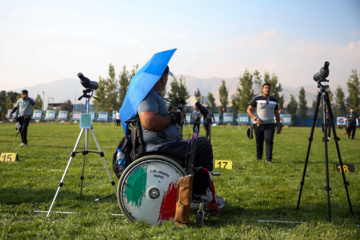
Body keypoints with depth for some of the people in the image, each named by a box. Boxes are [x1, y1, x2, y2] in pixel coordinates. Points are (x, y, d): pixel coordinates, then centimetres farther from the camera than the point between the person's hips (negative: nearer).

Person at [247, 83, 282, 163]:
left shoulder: (274, 101, 12)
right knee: (259, 142, 6)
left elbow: (276, 113, 19)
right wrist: (255, 118, -13)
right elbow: (249, 109, 1)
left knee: (269, 140, -14)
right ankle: (258, 157, 26)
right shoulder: (257, 99, 2)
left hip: (270, 124, 1)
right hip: (259, 124, -1)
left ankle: (268, 159, -14)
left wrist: (279, 126, 15)